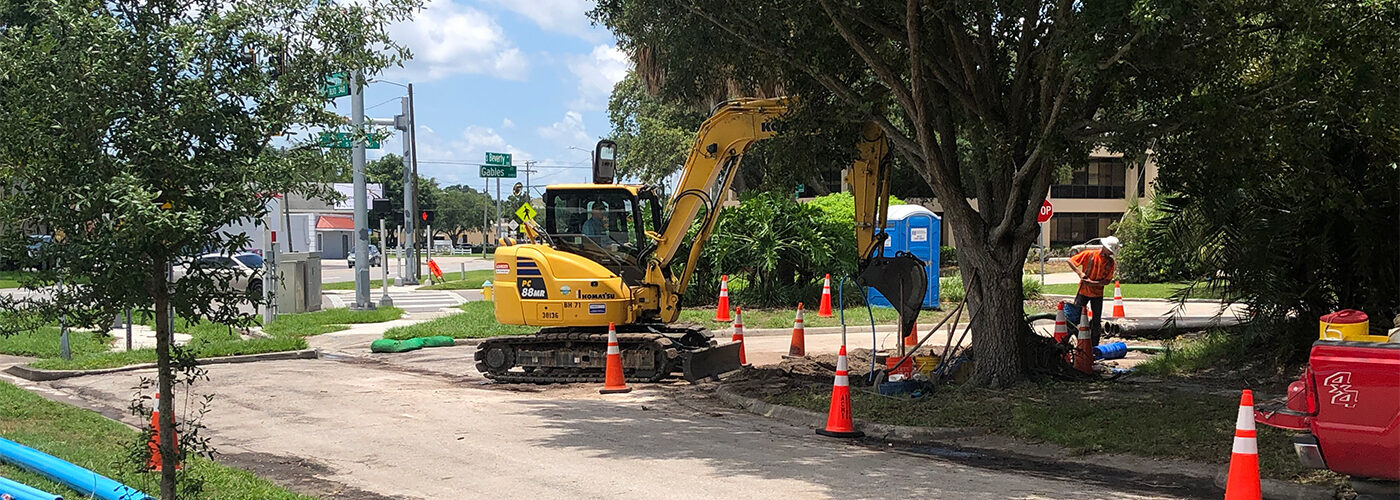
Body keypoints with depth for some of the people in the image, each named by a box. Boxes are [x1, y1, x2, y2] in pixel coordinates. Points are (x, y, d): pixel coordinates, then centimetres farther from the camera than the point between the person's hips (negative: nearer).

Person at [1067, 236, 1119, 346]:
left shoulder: (1110, 262, -4)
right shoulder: (1089, 254, -10)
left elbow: (1107, 281, -6)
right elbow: (1070, 261, -6)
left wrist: (1092, 283, -21)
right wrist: (1080, 273, -19)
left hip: (1097, 294, 2)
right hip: (1083, 291, -2)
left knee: (1096, 322, 6)